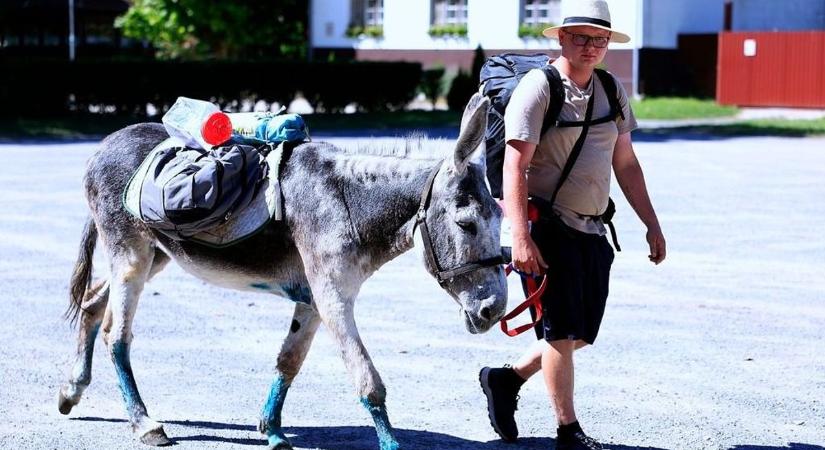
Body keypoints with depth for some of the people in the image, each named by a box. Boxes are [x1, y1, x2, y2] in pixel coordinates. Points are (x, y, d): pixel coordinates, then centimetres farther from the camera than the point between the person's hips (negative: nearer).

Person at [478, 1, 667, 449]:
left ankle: (506, 378, 29)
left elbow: (626, 164, 18)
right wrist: (520, 238, -25)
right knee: (562, 330, -3)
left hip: (592, 229, 7)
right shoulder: (537, 88, -11)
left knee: (582, 333, 10)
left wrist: (651, 224, 15)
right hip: (548, 227, -7)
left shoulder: (612, 91, 10)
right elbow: (514, 168, -17)